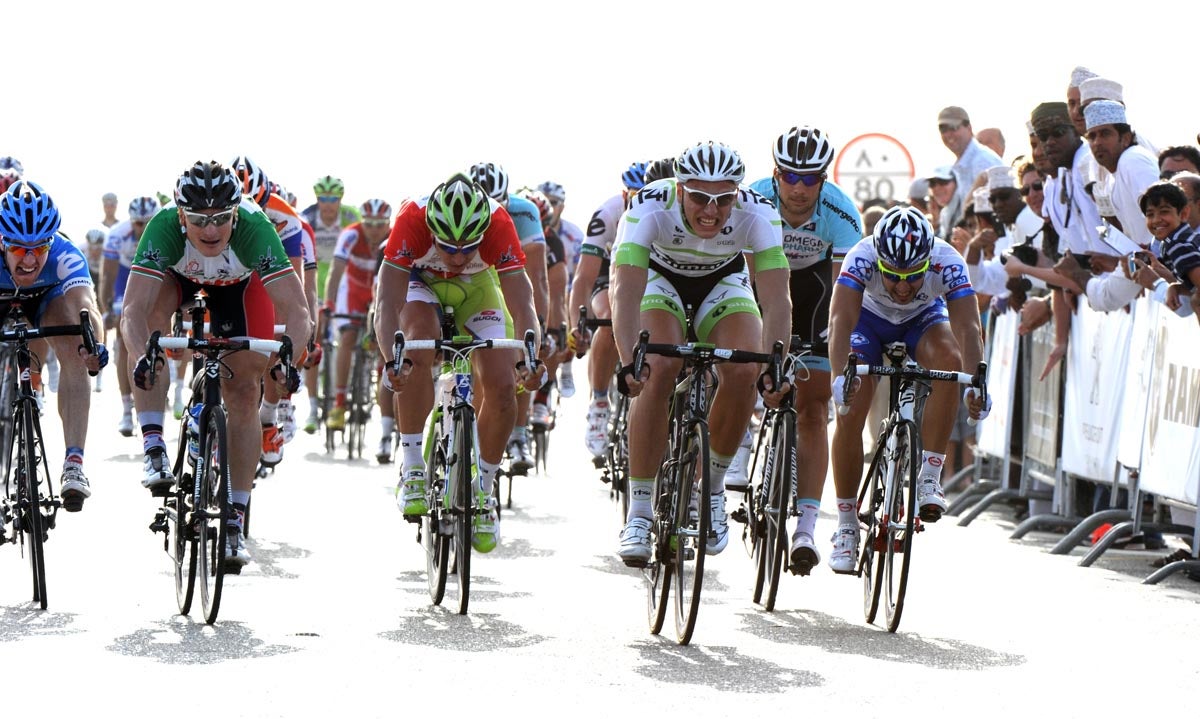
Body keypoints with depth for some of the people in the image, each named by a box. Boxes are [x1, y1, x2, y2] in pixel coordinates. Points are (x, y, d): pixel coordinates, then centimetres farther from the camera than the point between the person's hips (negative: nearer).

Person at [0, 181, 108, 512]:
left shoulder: (65, 256, -40)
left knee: (74, 355, -25)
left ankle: (74, 462, -27)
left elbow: (85, 306, -53)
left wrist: (94, 344, -73)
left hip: (47, 296, -2)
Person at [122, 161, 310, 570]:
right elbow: (133, 310, -45)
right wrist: (142, 356, -63)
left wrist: (286, 357, -61)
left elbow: (297, 311, -44)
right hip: (178, 276, 0)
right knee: (153, 310, -33)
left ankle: (236, 519, 1)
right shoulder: (164, 229, -39)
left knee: (243, 391, -10)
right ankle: (153, 448, -28)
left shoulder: (254, 229, -41)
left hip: (241, 283, 0)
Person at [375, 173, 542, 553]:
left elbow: (522, 305, -38)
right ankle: (412, 470, -23)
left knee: (503, 388, -13)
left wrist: (530, 360, -55)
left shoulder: (498, 223, -36)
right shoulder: (412, 219, -39)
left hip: (476, 287, 2)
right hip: (420, 280, -2)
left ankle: (482, 493, 10)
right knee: (420, 341, -34)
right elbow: (387, 305, -43)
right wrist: (391, 361, -60)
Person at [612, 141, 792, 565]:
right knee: (659, 370, -28)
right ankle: (639, 513, -19)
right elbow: (626, 289, -46)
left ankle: (712, 486, 1)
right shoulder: (649, 208, -36)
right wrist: (629, 361, -60)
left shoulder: (758, 214, -33)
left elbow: (776, 297, -39)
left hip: (724, 283, 1)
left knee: (744, 371, -24)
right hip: (660, 279, -1)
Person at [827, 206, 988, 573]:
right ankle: (846, 526, -4)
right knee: (849, 411, -18)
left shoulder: (948, 263, -34)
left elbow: (967, 329, -43)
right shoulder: (861, 258, -36)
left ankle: (929, 477, -22)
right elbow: (840, 321, -46)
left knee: (949, 359, -32)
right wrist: (840, 375, -63)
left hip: (923, 319, 1)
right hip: (868, 318, 0)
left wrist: (975, 384, -59)